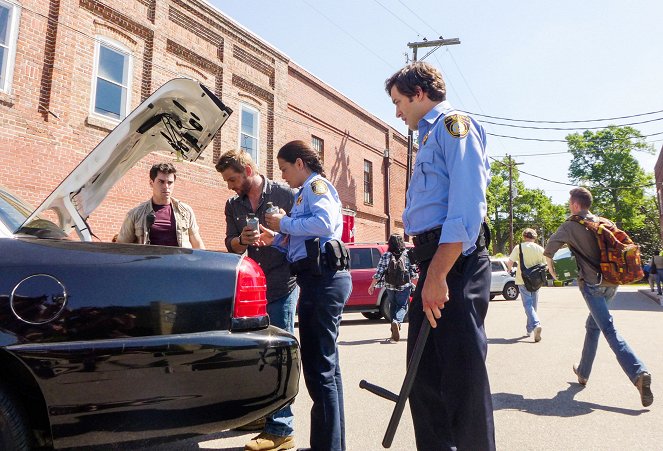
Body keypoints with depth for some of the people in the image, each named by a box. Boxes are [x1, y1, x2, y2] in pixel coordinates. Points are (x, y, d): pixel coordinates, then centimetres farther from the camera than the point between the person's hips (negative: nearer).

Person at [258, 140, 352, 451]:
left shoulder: (316, 184, -2)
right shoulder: (305, 193, 25)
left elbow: (324, 223, -22)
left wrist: (284, 223, -10)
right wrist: (277, 240, 11)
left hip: (323, 278, -11)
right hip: (319, 278, 11)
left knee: (318, 369, -8)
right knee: (326, 366, 15)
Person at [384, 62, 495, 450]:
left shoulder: (454, 124, -5)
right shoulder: (429, 137, 24)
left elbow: (467, 204, -19)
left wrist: (438, 274, -24)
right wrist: (428, 271, 18)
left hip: (454, 262, -10)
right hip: (434, 263, 10)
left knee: (462, 377, -5)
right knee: (425, 374, 14)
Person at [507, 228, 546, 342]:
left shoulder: (519, 247, -6)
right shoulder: (540, 249, 3)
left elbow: (510, 262, -11)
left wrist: (509, 269, 10)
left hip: (523, 280, -3)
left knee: (528, 304, -5)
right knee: (533, 305, 14)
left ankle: (536, 324, -28)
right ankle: (529, 329, 22)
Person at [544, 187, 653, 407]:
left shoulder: (570, 226, -5)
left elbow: (548, 250, -8)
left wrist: (552, 270, 11)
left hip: (592, 283, -7)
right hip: (611, 283, 7)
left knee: (609, 329, -10)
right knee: (592, 325, 17)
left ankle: (638, 373, -26)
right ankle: (583, 372, 27)